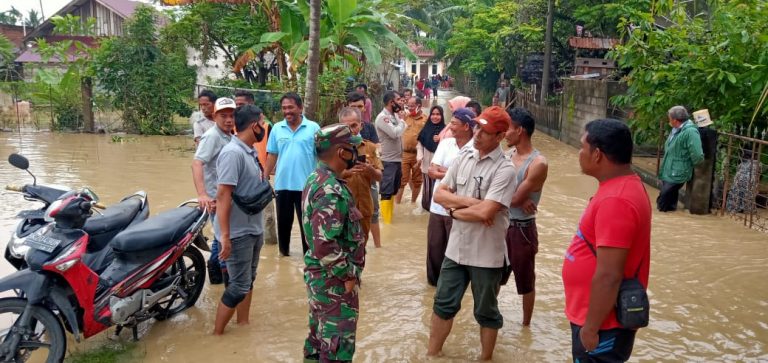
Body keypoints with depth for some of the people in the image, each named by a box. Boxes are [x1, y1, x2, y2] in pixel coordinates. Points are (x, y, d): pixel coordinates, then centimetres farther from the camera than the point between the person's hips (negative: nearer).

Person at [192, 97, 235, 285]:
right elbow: (197, 163, -28)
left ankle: (215, 271, 32)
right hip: (217, 197, -9)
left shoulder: (229, 136, 10)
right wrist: (202, 194, -38)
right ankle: (228, 275, 6)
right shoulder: (212, 136, -17)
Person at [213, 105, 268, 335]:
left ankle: (243, 324, 33)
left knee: (248, 280, 19)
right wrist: (224, 235, -27)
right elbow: (223, 195, -25)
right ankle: (217, 334, 11)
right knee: (239, 286, -3)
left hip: (254, 228, 9)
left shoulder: (250, 151, 6)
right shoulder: (233, 153, -22)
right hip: (238, 233, -9)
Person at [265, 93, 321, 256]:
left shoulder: (313, 128, -5)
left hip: (306, 184, -3)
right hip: (282, 184, 3)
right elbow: (272, 155, 8)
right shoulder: (277, 128, 3)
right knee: (283, 220, 15)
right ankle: (284, 248, 33)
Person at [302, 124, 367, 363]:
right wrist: (348, 275, -18)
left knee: (320, 336, 22)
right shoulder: (331, 191, -25)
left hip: (320, 274, 10)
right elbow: (325, 246, -30)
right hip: (334, 279, -10)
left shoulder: (317, 178, 7)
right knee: (338, 344, 1)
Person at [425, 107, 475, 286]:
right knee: (434, 246, 15)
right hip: (438, 206, 5)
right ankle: (434, 279, 35)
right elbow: (431, 172, -2)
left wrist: (443, 170, -13)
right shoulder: (445, 143, 3)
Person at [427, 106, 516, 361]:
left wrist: (454, 210, -10)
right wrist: (468, 201, -15)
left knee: (486, 312, 14)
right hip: (456, 248, 6)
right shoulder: (463, 159, 3)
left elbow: (485, 212, -26)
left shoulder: (504, 169, -17)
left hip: (486, 254, -5)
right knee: (443, 304, 17)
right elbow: (439, 194, 1)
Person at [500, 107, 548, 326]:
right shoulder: (508, 156, 4)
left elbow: (515, 199, -21)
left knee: (525, 281, 10)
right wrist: (516, 197, -19)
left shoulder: (538, 163, -19)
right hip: (502, 224, 7)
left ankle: (526, 325, 28)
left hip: (523, 229, -7)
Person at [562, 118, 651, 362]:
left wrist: (591, 328, -20)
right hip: (602, 319, 9)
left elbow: (608, 276, -27)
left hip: (603, 326, -9)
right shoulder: (625, 186, 6)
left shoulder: (616, 200, -26)